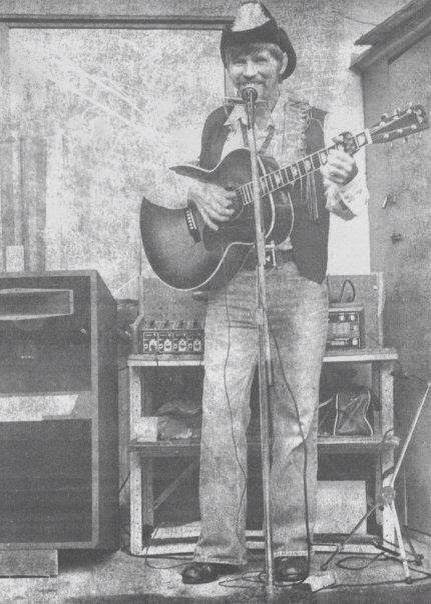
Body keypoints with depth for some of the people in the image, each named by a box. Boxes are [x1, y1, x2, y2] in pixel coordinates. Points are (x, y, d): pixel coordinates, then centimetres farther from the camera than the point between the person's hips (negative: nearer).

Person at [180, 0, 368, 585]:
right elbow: (194, 179, 23)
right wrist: (201, 192, -1)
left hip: (297, 281, -2)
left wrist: (345, 180, -25)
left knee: (297, 416, 2)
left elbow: (346, 208, -2)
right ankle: (220, 548, 8)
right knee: (220, 414, -2)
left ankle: (293, 546, 15)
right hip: (227, 280, 2)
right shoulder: (218, 123, 13)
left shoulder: (312, 122, 3)